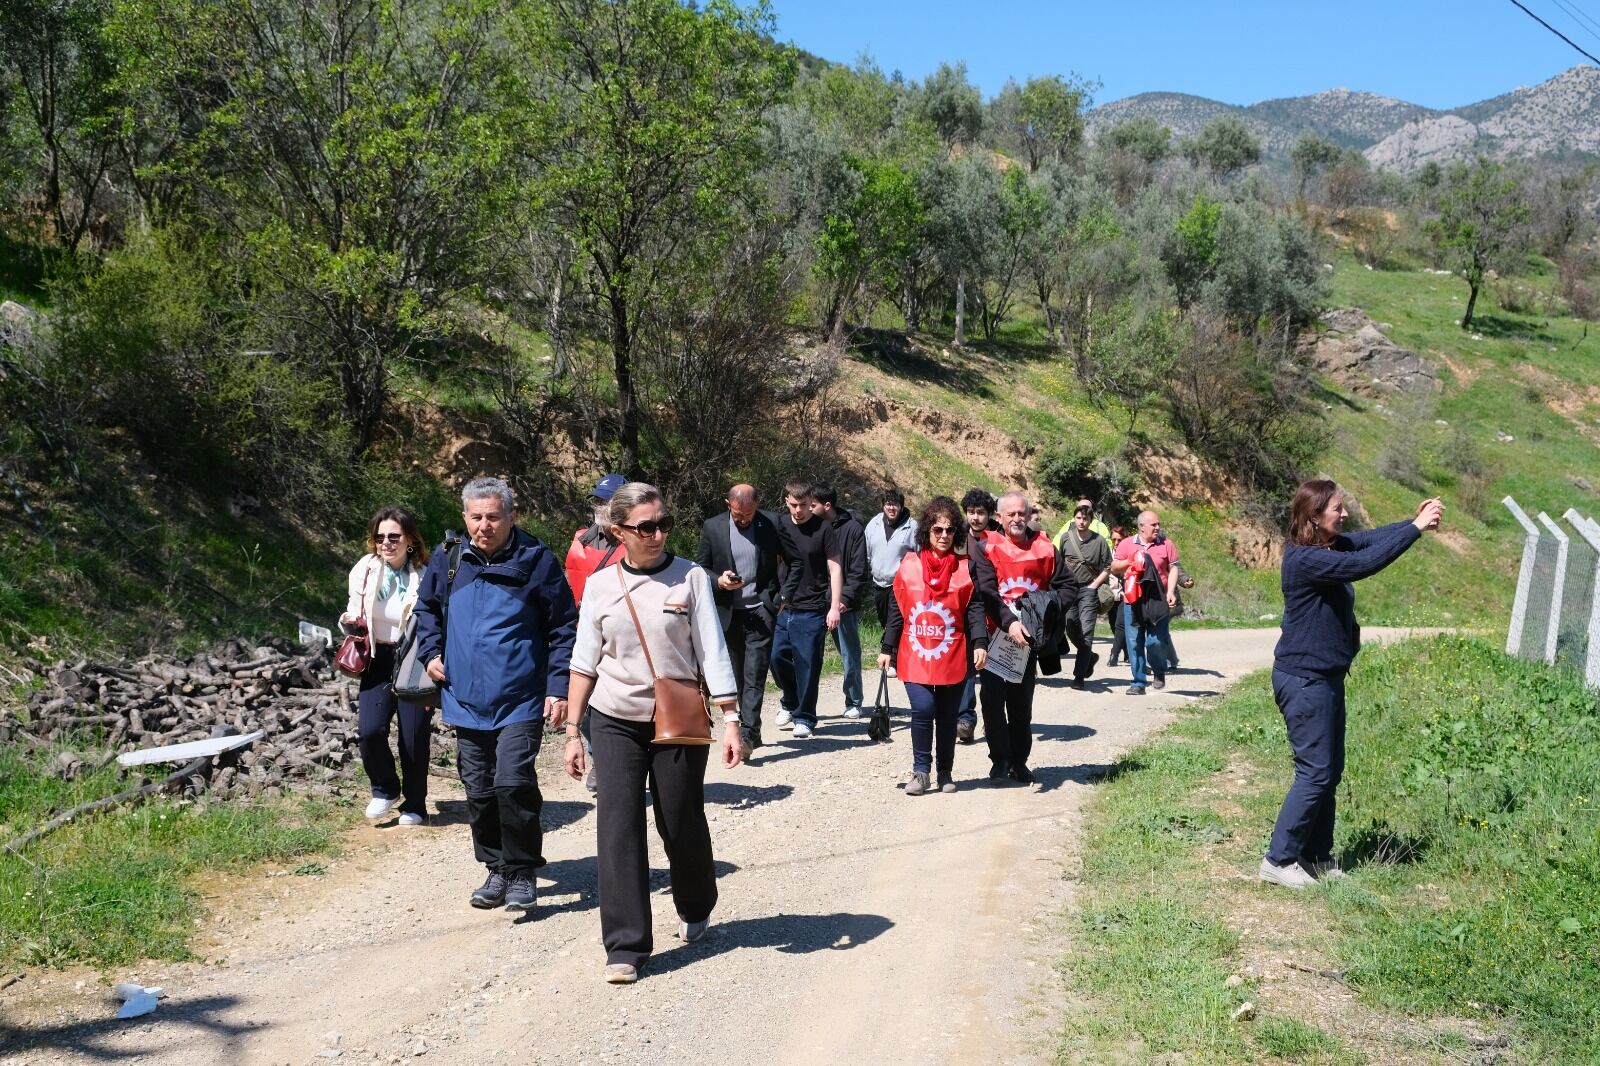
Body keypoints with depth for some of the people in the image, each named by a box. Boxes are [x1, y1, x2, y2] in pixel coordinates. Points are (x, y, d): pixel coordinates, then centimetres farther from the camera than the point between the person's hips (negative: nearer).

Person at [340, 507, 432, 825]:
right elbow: (355, 614, 12)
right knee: (369, 731, -13)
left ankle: (414, 805, 25)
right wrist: (349, 621, -13)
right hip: (379, 661, 3)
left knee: (414, 739, 2)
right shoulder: (364, 571, -3)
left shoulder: (424, 577, -11)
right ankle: (385, 789, 15)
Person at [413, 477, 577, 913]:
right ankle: (496, 869, 27)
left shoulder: (536, 561, -7)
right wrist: (431, 652, 6)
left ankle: (521, 873, 3)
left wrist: (558, 686, -8)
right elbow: (426, 608, 22)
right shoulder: (447, 559, 3)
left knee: (513, 783, -14)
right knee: (478, 791, 11)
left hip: (520, 701, -4)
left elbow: (563, 628, -2)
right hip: (465, 700, 4)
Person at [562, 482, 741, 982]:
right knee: (618, 828, -6)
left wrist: (731, 720, -12)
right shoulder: (600, 587, 1)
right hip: (615, 722, 1)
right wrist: (573, 731, 5)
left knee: (682, 824, 8)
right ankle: (625, 946, 1)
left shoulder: (691, 577, -5)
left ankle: (695, 910, 37)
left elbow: (712, 653, -6)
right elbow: (584, 663, 7)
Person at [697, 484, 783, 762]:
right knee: (737, 676, 10)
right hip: (728, 613, 2)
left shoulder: (770, 526, -2)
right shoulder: (712, 527, 1)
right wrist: (719, 581, -12)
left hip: (761, 611, -2)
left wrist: (777, 599, -1)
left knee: (754, 676, -10)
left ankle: (747, 734, -11)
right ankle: (751, 732, 23)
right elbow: (702, 569, 7)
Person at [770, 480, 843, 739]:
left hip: (812, 611, -4)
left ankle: (804, 718, 12)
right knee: (778, 658, 5)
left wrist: (835, 606, -11)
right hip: (784, 608, 4)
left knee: (807, 665, -1)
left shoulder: (823, 530, -6)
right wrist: (776, 597, 7)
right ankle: (790, 702, 30)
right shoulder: (779, 525, 5)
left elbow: (835, 569, -5)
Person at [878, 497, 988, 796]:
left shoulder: (965, 567, 2)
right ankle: (921, 771, 1)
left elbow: (975, 607, -3)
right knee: (923, 709, -15)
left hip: (952, 657, 1)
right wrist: (887, 648, 6)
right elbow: (896, 610, 7)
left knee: (947, 717, 9)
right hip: (915, 656, 0)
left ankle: (945, 774, 25)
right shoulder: (909, 565, 3)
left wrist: (980, 643, -17)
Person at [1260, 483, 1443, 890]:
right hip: (1304, 680, -10)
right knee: (1315, 773, -5)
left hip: (1325, 677, 10)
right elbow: (1364, 563, -30)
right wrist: (1417, 527, -24)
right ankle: (1279, 860, 4)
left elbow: (1370, 539, 6)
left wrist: (1416, 520, -10)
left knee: (1330, 771, 15)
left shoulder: (1328, 546, 6)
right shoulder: (1304, 559, -23)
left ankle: (1316, 857, 25)